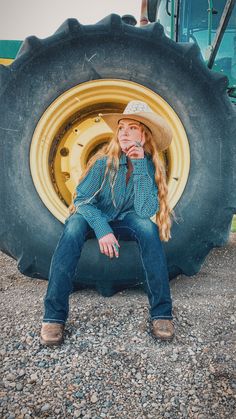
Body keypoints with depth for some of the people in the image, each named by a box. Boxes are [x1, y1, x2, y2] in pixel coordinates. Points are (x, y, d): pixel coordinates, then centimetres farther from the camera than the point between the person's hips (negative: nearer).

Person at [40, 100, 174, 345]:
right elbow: (81, 200, -17)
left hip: (125, 222, 1)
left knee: (148, 226, -32)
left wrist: (139, 164, -27)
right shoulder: (105, 160, -14)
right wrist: (102, 229, -34)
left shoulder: (150, 165, -10)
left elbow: (146, 211, -23)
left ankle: (162, 313, -26)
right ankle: (54, 316, -32)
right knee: (75, 225, -35)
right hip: (95, 218, -1)